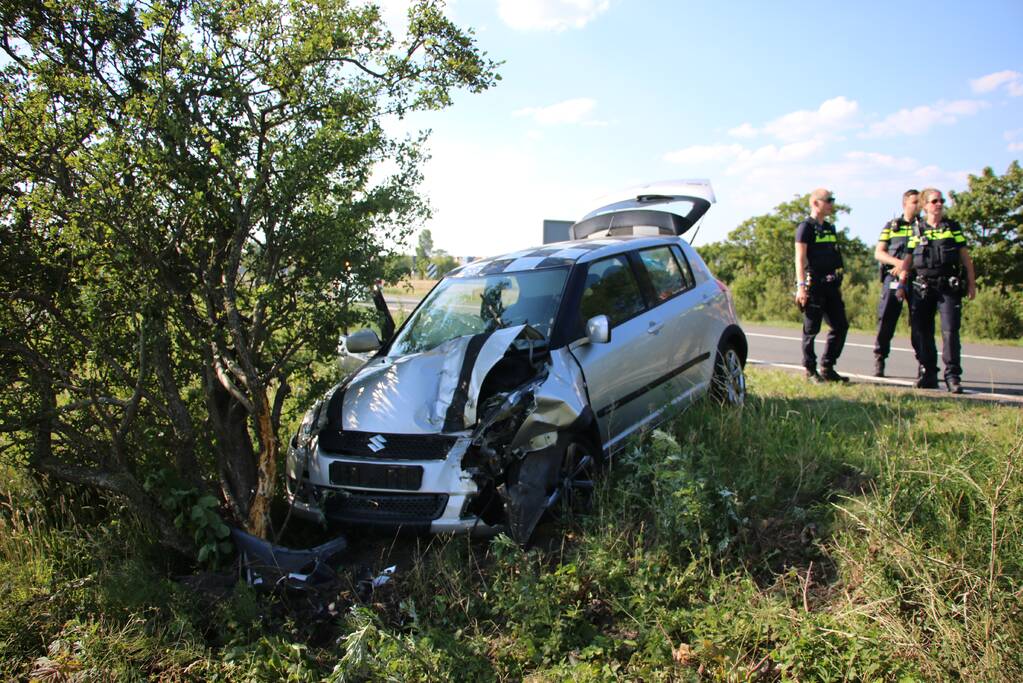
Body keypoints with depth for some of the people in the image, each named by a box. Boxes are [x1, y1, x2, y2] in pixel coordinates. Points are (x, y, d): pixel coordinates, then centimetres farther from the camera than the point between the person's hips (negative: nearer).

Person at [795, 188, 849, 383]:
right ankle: (810, 370, 8)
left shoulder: (830, 228, 19)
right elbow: (800, 258, -13)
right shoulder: (806, 227, -6)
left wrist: (838, 284, 22)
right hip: (813, 285, -8)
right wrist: (801, 286, -21)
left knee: (840, 326, 6)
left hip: (830, 286, 8)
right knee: (811, 329, -1)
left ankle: (827, 368, 15)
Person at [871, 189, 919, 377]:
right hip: (893, 277, 0)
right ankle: (879, 361, 8)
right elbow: (878, 253, 7)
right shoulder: (891, 226, 13)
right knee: (886, 319, -1)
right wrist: (898, 262, -11)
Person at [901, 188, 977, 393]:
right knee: (922, 331, 2)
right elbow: (908, 258, 10)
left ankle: (953, 376, -4)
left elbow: (965, 256, 9)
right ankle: (928, 374, 13)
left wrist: (971, 283, 5)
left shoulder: (953, 227, 8)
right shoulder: (917, 229, 9)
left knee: (950, 331, -9)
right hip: (922, 287, 1)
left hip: (949, 286, -1)